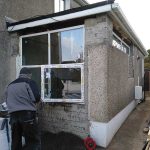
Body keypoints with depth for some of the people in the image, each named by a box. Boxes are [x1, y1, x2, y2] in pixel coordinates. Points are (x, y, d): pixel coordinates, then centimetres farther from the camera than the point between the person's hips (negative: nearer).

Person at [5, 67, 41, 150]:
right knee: (34, 141, 2)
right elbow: (36, 97, -10)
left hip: (13, 115, 6)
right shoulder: (29, 82, 0)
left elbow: (7, 101, 23)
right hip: (28, 114, -6)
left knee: (15, 142, 16)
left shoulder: (10, 85, 19)